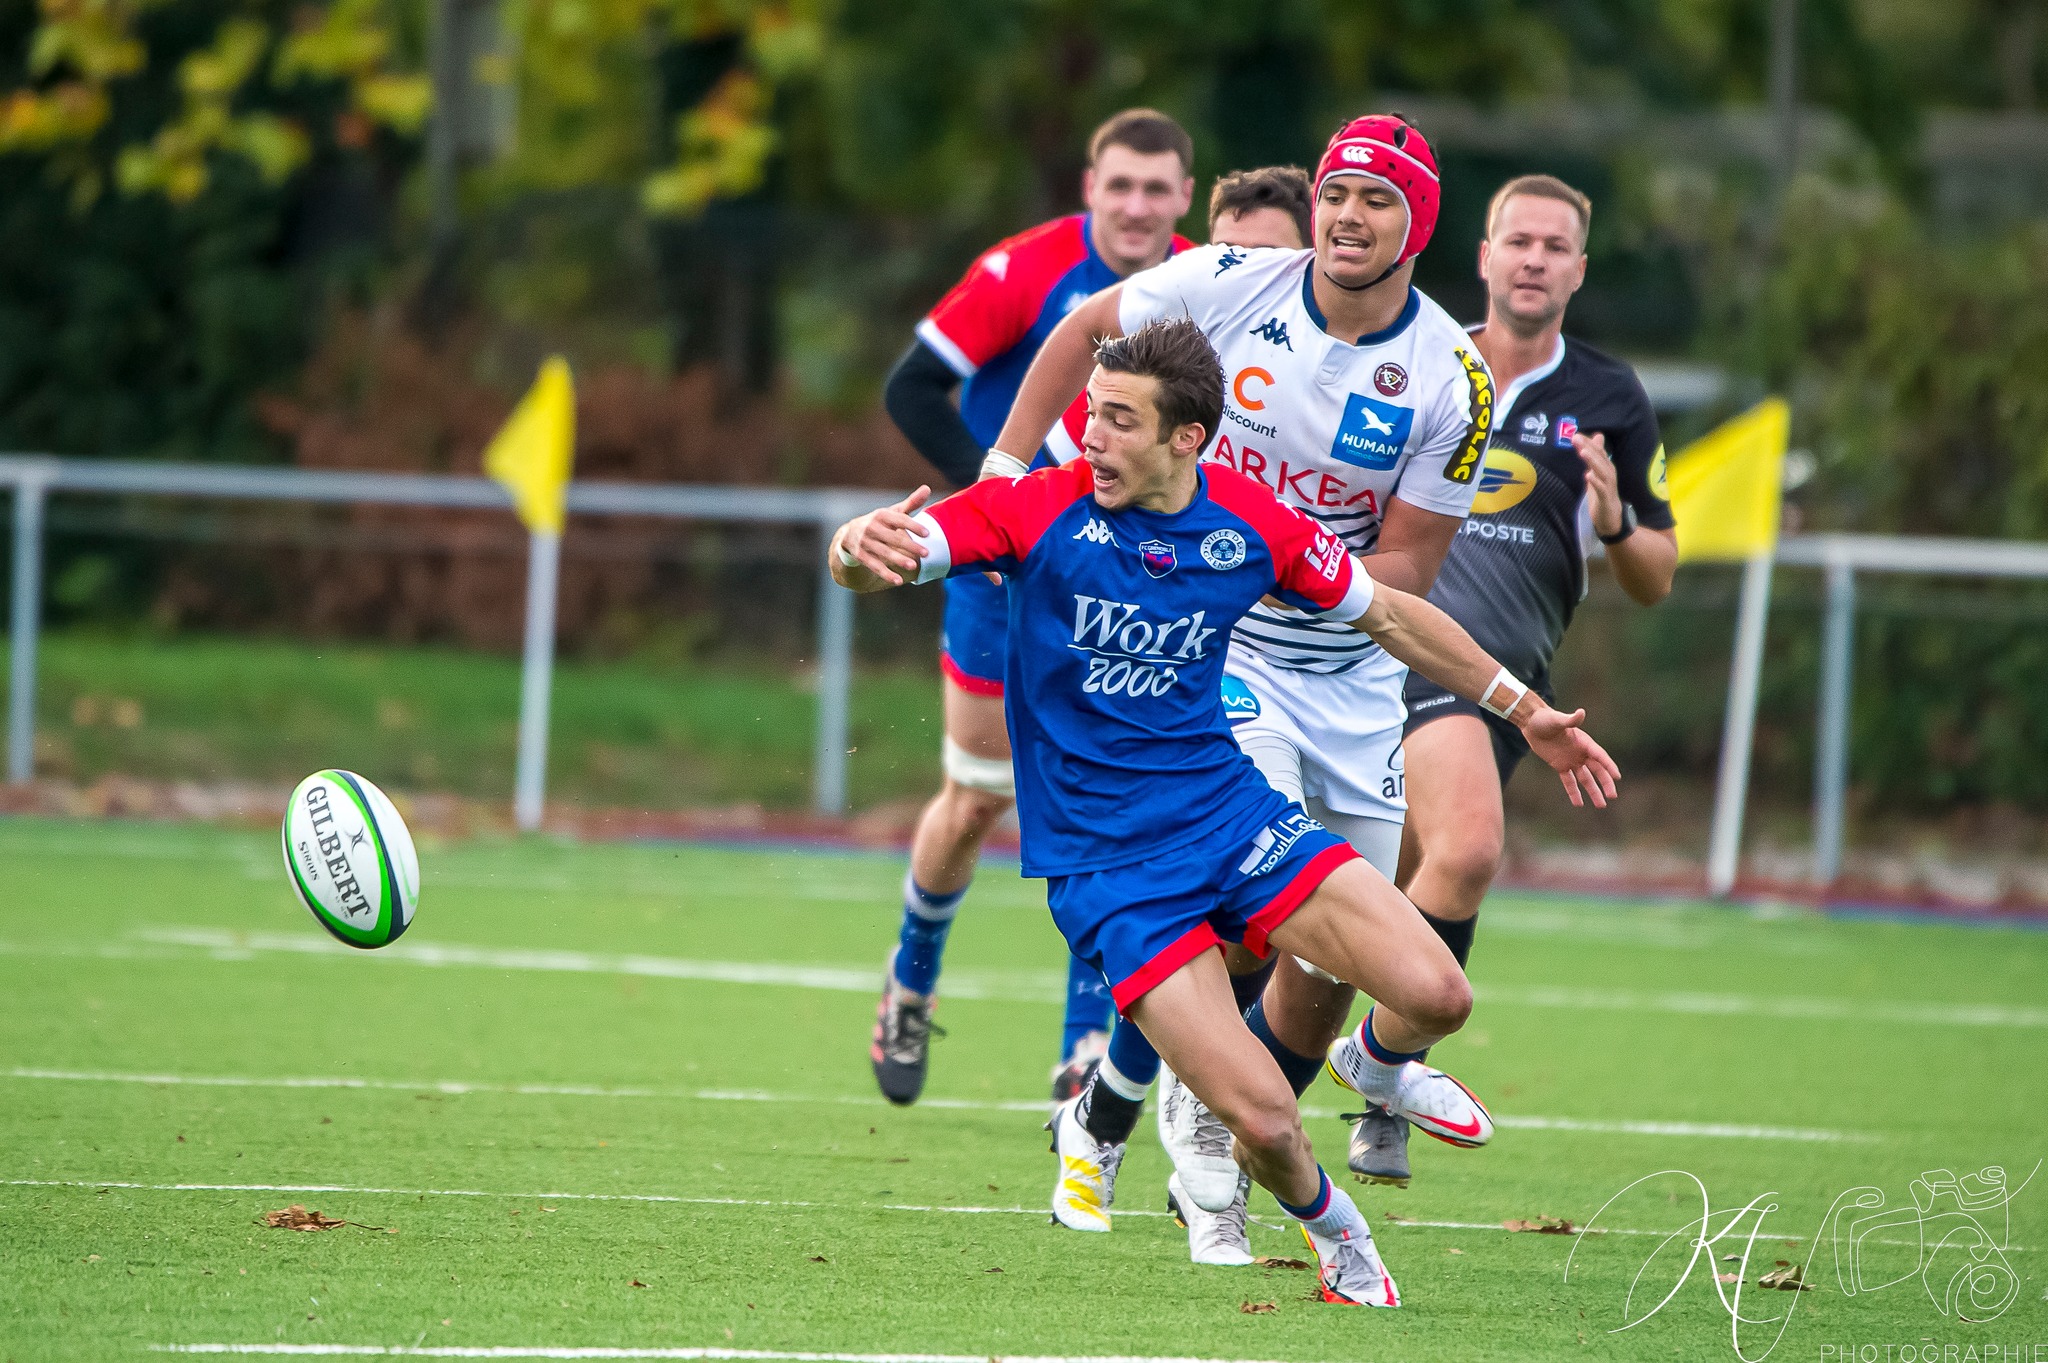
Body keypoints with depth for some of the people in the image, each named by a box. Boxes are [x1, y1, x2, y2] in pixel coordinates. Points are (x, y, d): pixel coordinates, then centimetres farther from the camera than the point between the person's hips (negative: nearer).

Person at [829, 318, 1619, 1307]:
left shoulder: (1253, 525, -3)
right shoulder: (1039, 510, -13)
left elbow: (1386, 614, 13)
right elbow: (874, 558, -20)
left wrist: (1523, 711, 15)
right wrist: (860, 548, -46)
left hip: (1231, 810, 3)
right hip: (1106, 866, -3)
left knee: (1434, 994, -15)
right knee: (1265, 1122, -18)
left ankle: (1378, 1062, 25)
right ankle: (1332, 1231, 19)